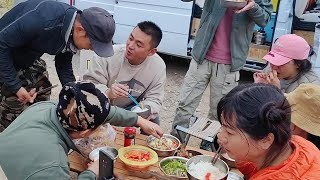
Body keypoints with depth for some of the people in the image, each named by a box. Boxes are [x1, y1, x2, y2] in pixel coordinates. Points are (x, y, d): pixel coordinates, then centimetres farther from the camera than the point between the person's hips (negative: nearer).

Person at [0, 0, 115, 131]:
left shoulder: (72, 33, -14)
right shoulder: (43, 19, -38)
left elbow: (64, 67, -1)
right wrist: (15, 86, -26)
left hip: (29, 58, 7)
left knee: (42, 101, 10)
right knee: (17, 113, -8)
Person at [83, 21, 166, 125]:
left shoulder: (159, 67, -16)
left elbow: (154, 100, -9)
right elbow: (89, 83, -19)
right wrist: (107, 93, -41)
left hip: (130, 109, 2)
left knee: (153, 120, -22)